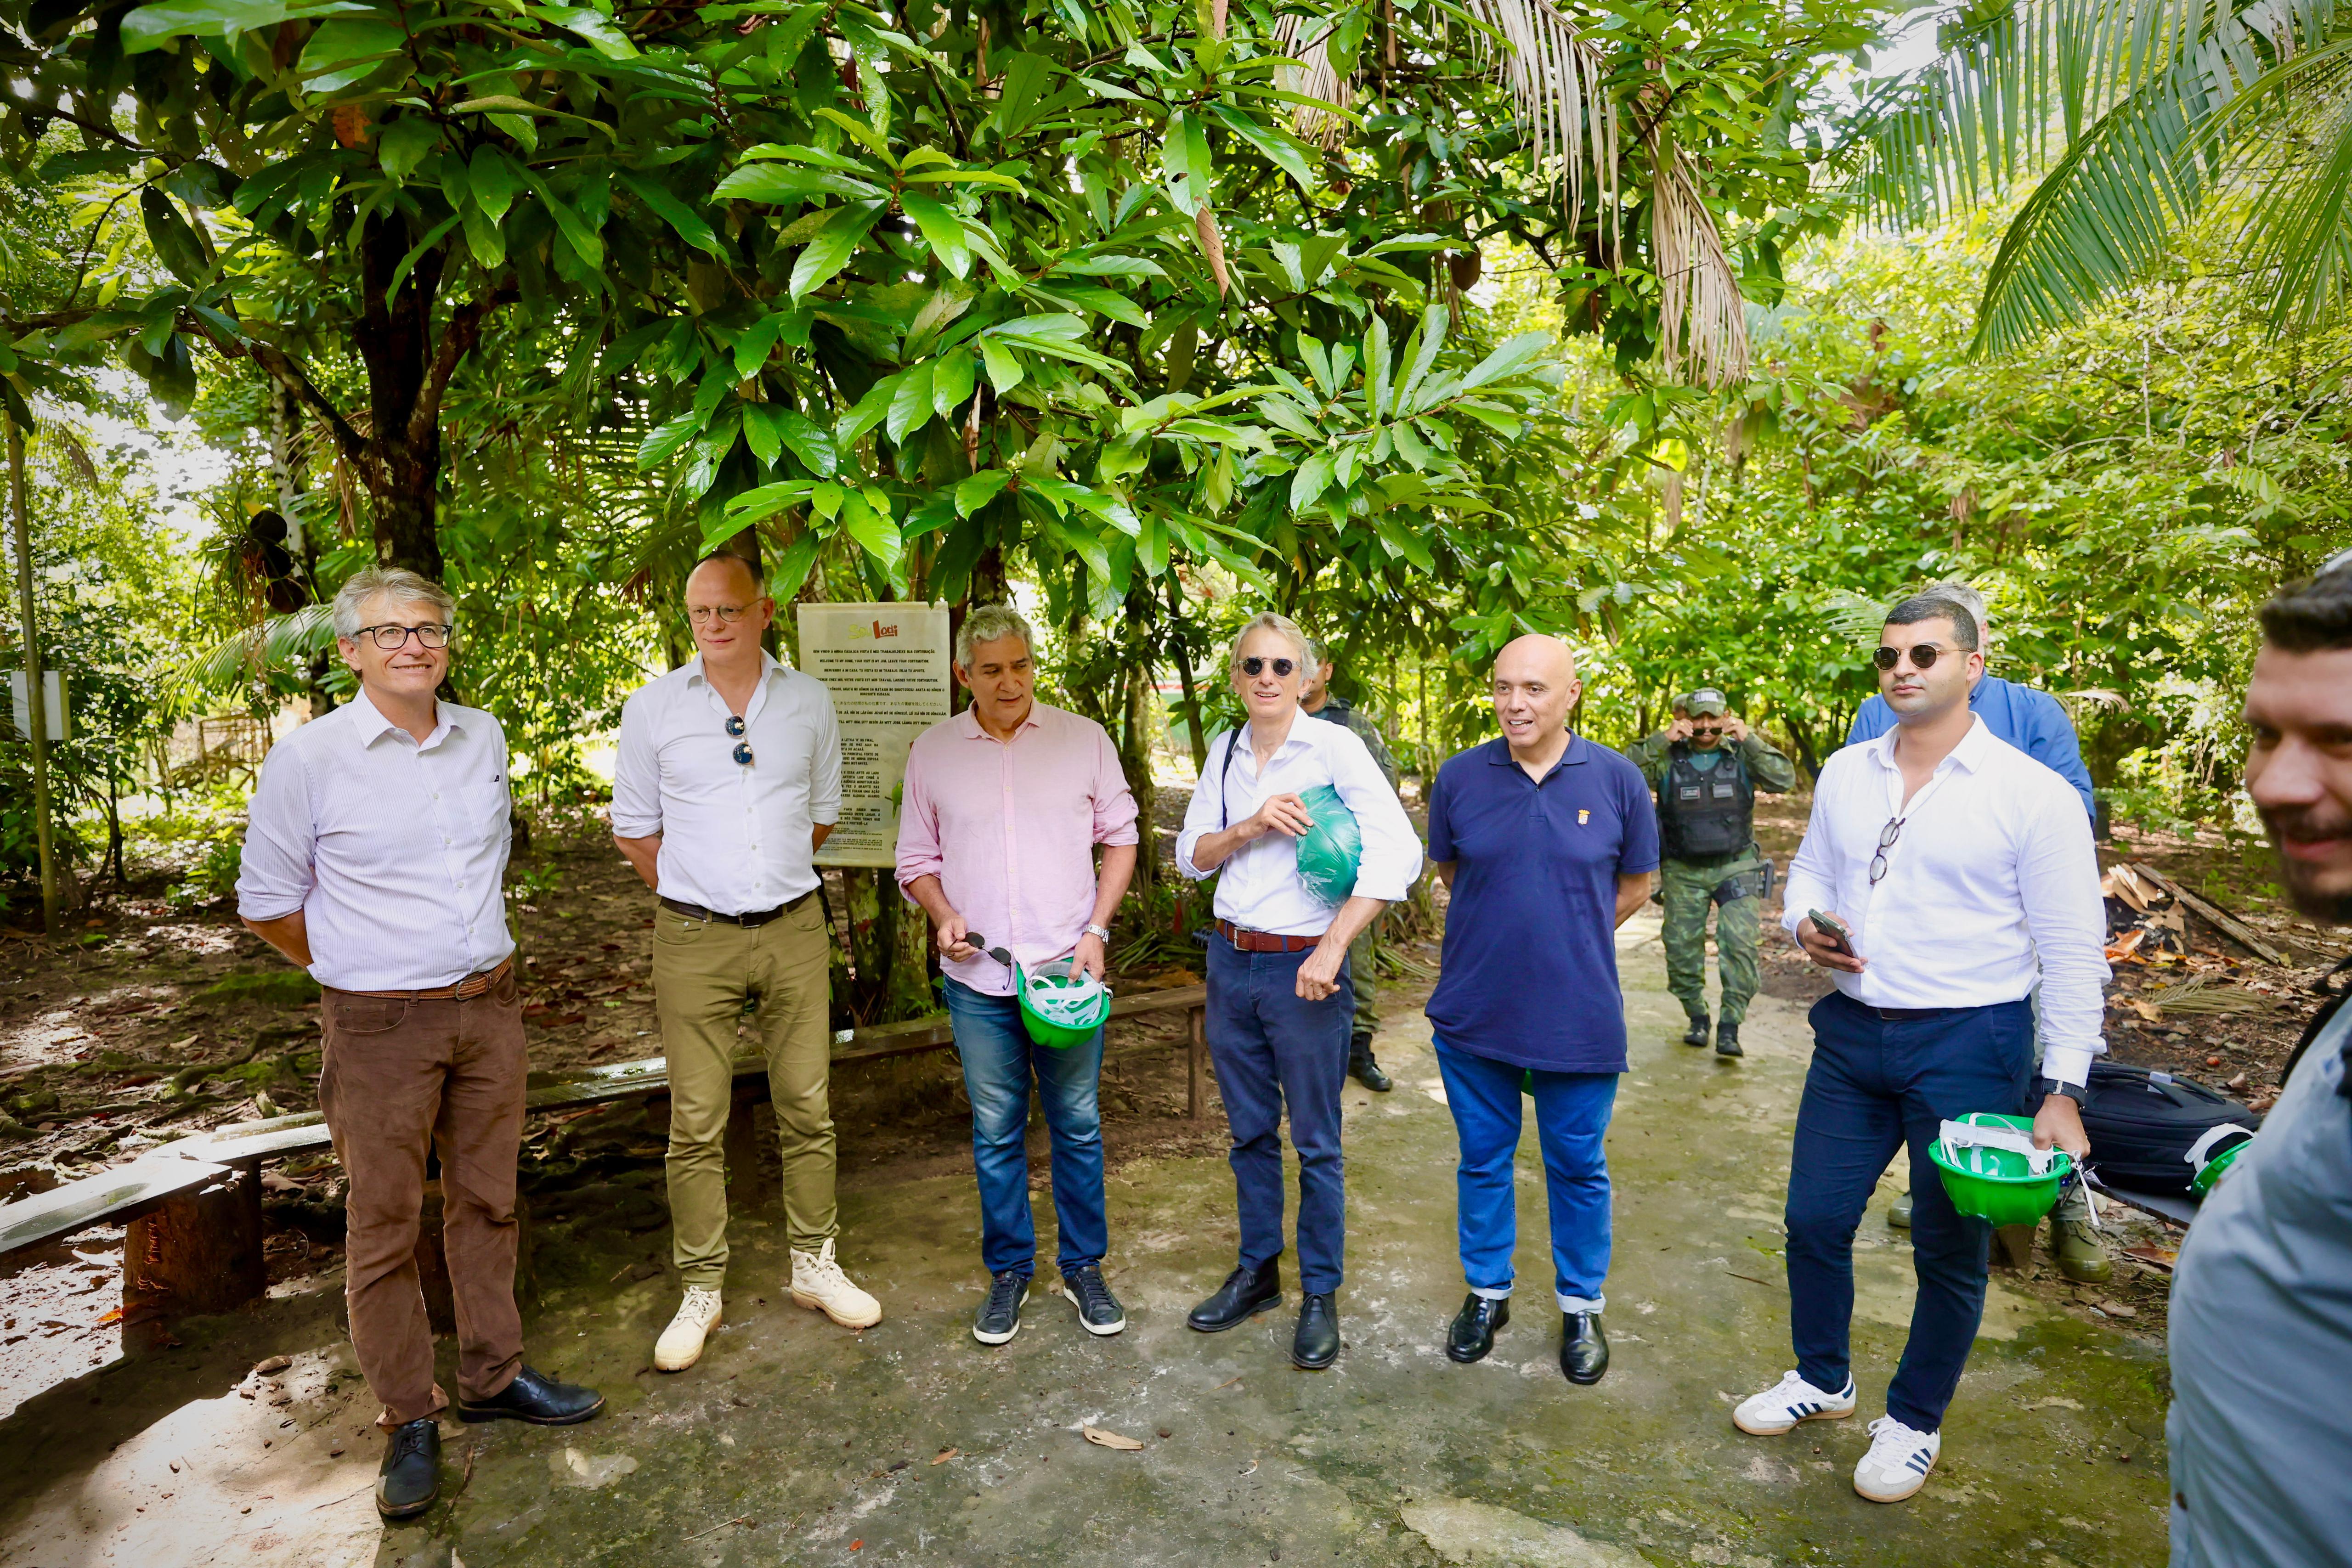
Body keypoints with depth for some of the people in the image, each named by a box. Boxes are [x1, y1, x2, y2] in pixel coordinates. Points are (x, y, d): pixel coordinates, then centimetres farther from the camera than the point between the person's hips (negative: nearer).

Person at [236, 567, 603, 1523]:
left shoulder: (485, 739, 4)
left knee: (486, 1201, 15)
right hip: (380, 1029, -4)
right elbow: (268, 903, 0)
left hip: (490, 1011, 4)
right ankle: (409, 1422, 21)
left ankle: (491, 1377, 31)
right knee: (383, 1227, 6)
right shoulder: (307, 757, -9)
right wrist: (362, 973, 6)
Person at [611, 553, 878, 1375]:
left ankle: (814, 1265, 25)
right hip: (694, 939, -1)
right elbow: (634, 829, 8)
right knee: (697, 1123, 4)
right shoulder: (653, 706, 0)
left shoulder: (809, 700, 4)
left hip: (795, 932, 2)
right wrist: (697, 892, 11)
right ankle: (701, 1290, 19)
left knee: (808, 1108, 9)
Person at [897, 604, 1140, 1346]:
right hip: (978, 980, 1)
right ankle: (1008, 1271, 29)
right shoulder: (933, 751, 3)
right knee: (996, 1132, 12)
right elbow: (917, 860, 10)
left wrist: (1096, 931, -6)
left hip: (1068, 970, -1)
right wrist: (943, 915, -9)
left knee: (1077, 1127, 9)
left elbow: (1120, 839, 5)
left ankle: (1083, 1268, 27)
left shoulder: (1084, 739, 0)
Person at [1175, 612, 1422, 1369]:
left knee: (1316, 1143, 7)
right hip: (1231, 961, 5)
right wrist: (1250, 828, -13)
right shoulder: (1226, 752, 6)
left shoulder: (1333, 746, -10)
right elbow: (1190, 856, 6)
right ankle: (1257, 1271, 34)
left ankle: (1320, 1293, 24)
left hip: (1303, 967, -5)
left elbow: (1397, 851, -19)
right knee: (1250, 1131, 17)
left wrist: (1333, 947, -21)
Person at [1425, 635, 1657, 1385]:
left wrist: (1565, 932, 4)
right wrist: (1505, 925, 7)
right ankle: (1486, 1292, 35)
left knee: (1578, 1168, 14)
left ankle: (1581, 1307, 34)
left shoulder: (1616, 779, -7)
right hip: (1474, 1013, 1)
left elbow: (1634, 886, 5)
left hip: (1578, 1019, -1)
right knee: (1483, 1160, 16)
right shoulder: (1460, 776, -5)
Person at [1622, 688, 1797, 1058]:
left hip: (1736, 867, 0)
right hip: (1683, 872, 1)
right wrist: (1663, 739, -20)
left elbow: (1784, 780, -12)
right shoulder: (1668, 758, -3)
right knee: (1682, 948, 6)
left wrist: (1749, 739, -17)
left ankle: (1730, 1028, -5)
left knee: (1739, 943, -12)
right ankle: (1697, 1018, 25)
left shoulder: (1741, 755, 0)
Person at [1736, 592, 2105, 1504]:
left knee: (1949, 1250, 11)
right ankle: (1822, 1380, 38)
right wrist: (1806, 923, -6)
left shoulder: (2034, 795, -10)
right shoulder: (1845, 773, 4)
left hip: (1970, 1048, -4)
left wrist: (2062, 1093, -12)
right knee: (1814, 1221, 13)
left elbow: (2074, 953, -9)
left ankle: (1915, 1422, 34)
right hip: (1854, 1032, 5)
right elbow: (1811, 870, 18)